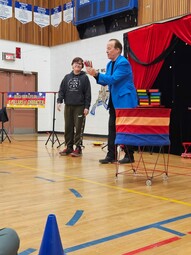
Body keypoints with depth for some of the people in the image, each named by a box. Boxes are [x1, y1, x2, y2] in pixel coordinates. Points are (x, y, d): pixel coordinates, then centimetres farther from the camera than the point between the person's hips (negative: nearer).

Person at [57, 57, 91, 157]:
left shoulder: (85, 78, 2)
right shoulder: (67, 77, 11)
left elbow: (87, 93, -3)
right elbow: (62, 90, 9)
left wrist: (87, 107, -9)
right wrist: (59, 101, -5)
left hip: (80, 107, -4)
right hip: (68, 106, 4)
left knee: (78, 128, -2)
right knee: (68, 128, 7)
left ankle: (78, 148, 5)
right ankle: (69, 147, 16)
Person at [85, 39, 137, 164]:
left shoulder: (123, 63, -15)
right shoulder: (110, 64, 13)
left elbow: (113, 79, -22)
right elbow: (105, 82, 14)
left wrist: (96, 73, -23)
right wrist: (95, 74, 1)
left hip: (125, 100, -9)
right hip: (114, 101, 9)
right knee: (112, 128, 7)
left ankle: (129, 156, 10)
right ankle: (111, 155, 12)